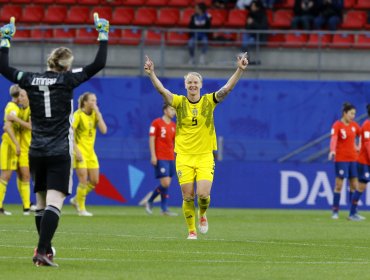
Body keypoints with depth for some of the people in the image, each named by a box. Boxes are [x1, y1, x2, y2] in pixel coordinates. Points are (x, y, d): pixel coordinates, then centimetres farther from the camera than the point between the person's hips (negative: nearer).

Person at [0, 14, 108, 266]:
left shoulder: (30, 80, 2)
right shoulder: (67, 80, -8)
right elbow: (99, 64, -7)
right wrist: (103, 34, 3)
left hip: (36, 152, 5)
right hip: (60, 153, -5)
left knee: (41, 203, 17)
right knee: (54, 203, -10)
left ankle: (46, 249, 25)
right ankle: (42, 252, -23)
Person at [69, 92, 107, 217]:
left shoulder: (95, 114, 4)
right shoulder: (78, 115, -12)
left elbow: (103, 130, -8)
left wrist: (98, 113, -13)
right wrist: (76, 151, -20)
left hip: (90, 151, 6)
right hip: (80, 151, -6)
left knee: (94, 181, 5)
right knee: (83, 180, -10)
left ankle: (76, 199, 25)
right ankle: (81, 208, 4)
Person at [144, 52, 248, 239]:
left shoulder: (209, 101, 0)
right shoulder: (179, 102, -1)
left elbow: (227, 88, -12)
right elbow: (162, 90, -14)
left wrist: (240, 70, -25)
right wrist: (151, 74, -31)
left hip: (205, 156, 0)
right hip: (184, 156, 0)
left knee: (203, 194, -14)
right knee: (188, 197, -1)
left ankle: (202, 215, 19)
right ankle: (191, 231, 15)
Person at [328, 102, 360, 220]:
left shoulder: (354, 125, 8)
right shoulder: (337, 125, -11)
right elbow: (334, 138, -27)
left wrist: (358, 147, 15)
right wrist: (332, 151, -42)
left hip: (353, 158, 6)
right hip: (341, 159, -6)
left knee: (354, 185, 6)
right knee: (339, 185, -5)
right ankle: (335, 211, 0)